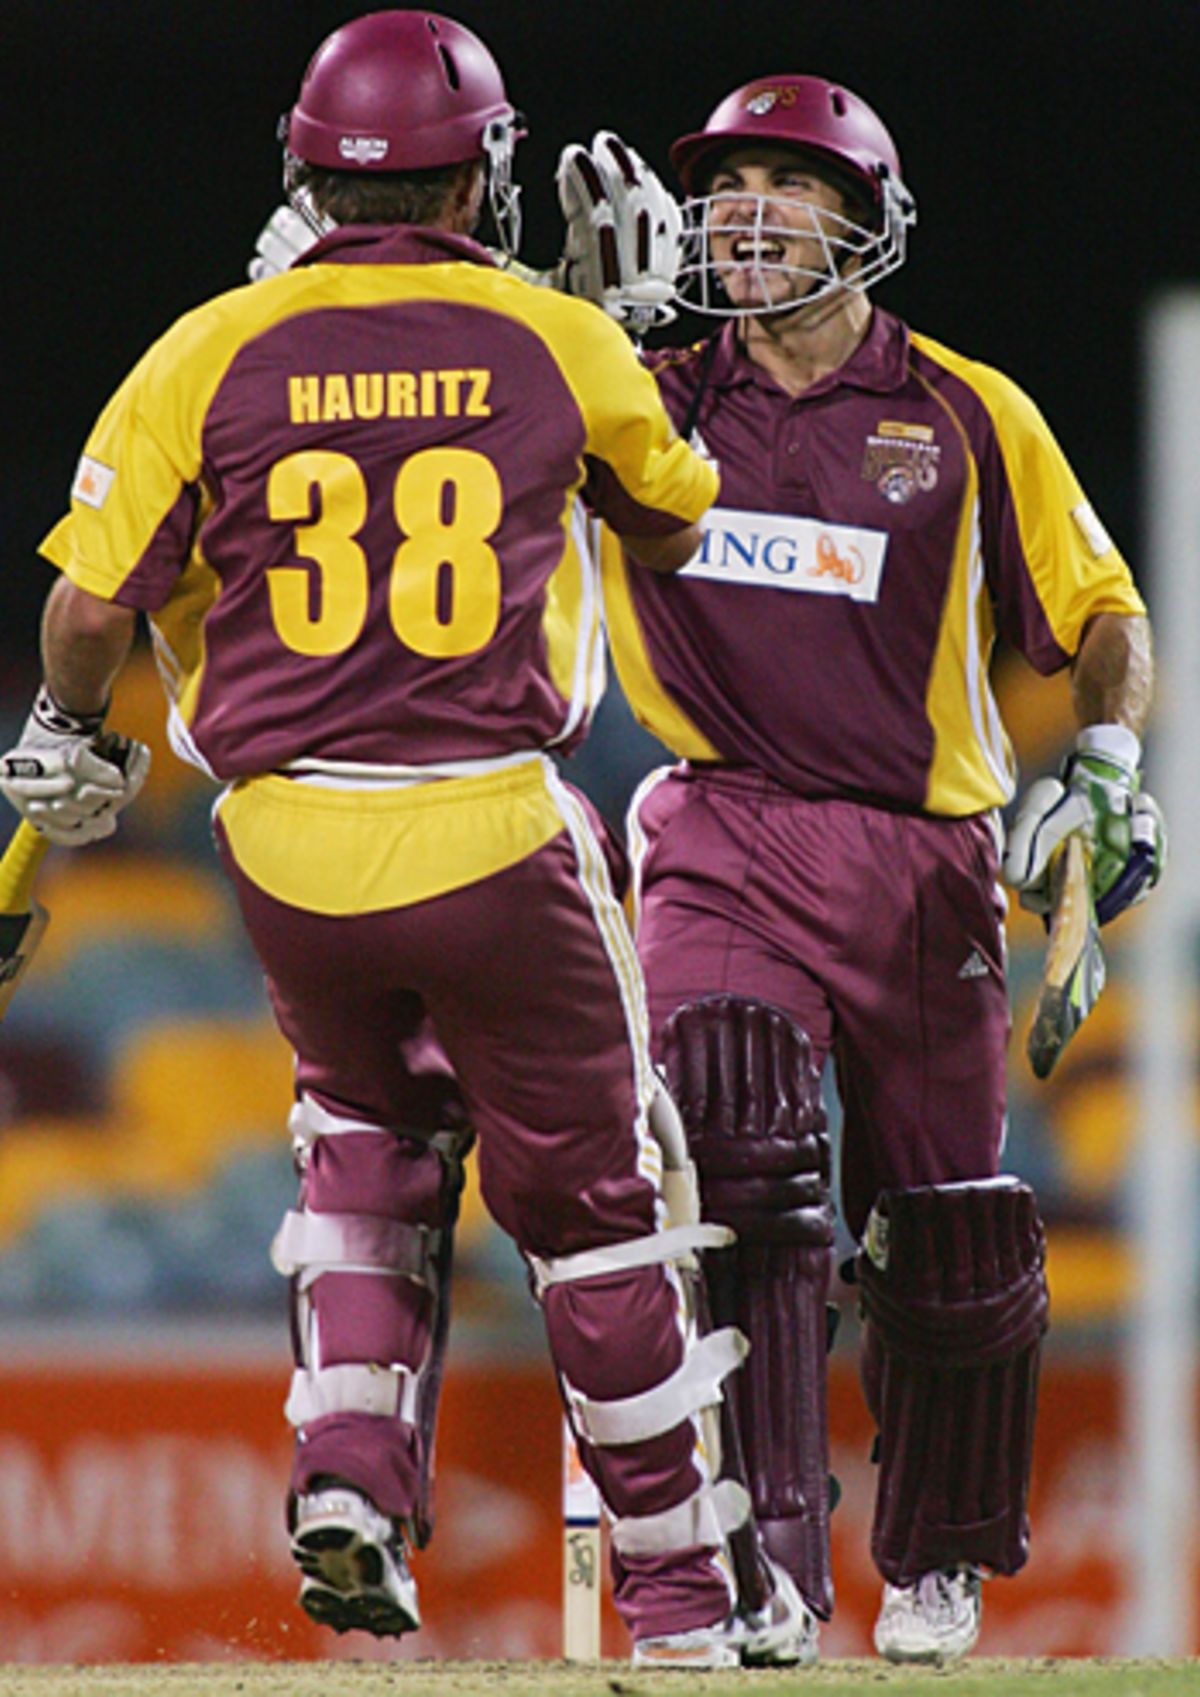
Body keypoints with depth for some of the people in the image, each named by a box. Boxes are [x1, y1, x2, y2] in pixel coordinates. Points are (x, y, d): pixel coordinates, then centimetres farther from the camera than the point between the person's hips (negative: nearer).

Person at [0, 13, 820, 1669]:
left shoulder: (211, 353, -1)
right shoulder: (557, 345, 0)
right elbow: (675, 529, 18)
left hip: (285, 845, 2)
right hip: (495, 838, -2)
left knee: (367, 1131, 26)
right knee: (595, 1199, 10)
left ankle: (351, 1472, 5)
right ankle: (684, 1594, 16)